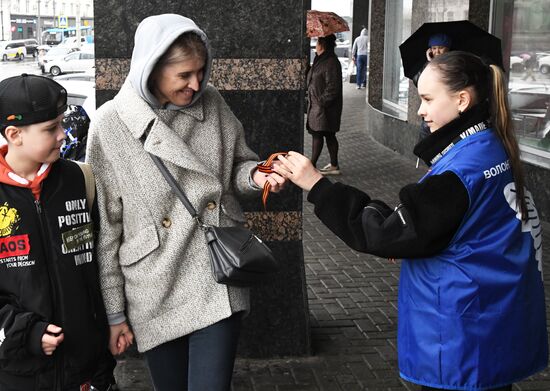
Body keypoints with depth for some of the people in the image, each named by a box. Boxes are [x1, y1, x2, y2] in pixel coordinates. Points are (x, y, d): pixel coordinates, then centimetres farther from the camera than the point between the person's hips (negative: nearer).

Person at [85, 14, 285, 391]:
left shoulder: (212, 103, 0)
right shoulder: (110, 125, -9)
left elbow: (234, 168, 15)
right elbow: (105, 227, -5)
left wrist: (255, 175, -11)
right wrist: (114, 312, -2)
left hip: (218, 284, 1)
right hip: (156, 294, -1)